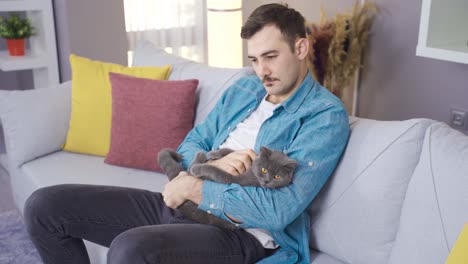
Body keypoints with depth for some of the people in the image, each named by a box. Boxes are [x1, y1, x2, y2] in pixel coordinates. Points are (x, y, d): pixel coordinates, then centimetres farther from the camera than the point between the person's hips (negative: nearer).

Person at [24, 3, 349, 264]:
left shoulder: (326, 115, -9)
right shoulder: (243, 89, 14)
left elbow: (278, 211, -21)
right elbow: (190, 144, 13)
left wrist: (193, 187, -12)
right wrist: (211, 164, -11)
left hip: (244, 234, -7)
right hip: (185, 204, 8)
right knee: (45, 206, 2)